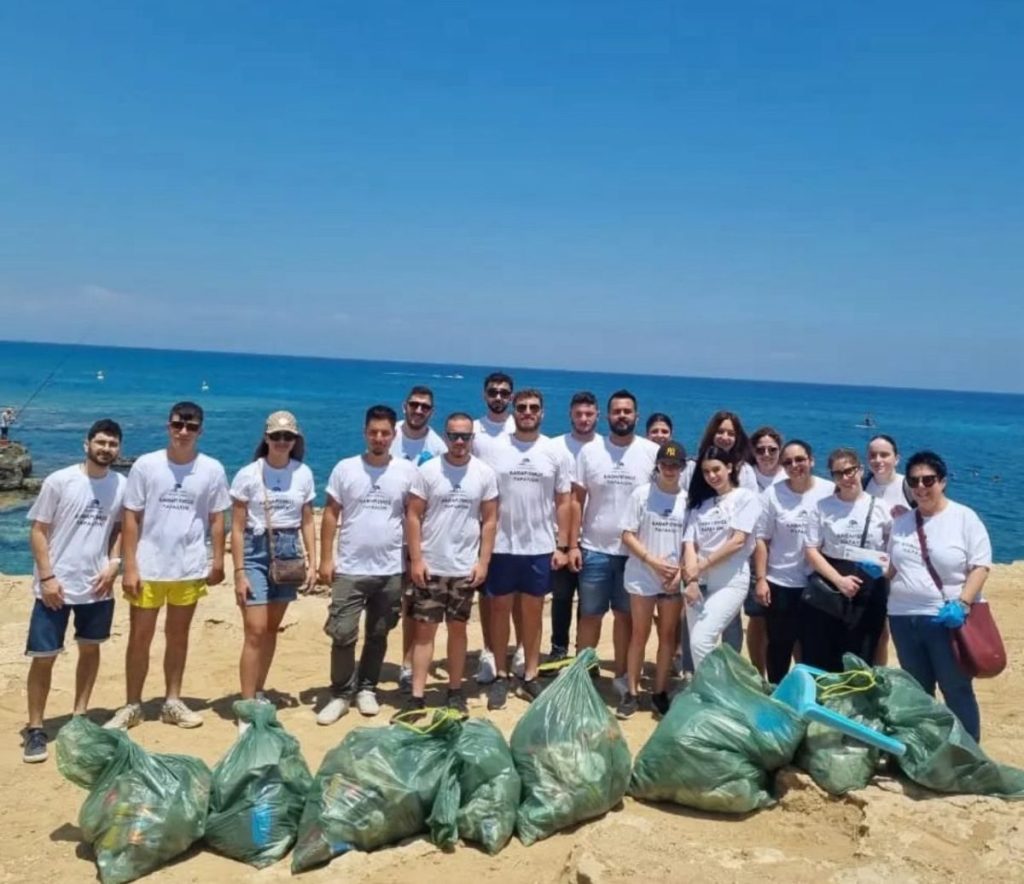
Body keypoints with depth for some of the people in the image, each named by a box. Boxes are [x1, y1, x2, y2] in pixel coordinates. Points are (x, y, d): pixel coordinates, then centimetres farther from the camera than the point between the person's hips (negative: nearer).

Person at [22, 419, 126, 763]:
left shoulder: (121, 486, -2)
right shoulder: (59, 481, -10)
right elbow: (38, 531, -7)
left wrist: (113, 563, -5)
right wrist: (47, 577, -12)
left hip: (97, 586, 3)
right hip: (56, 586, -3)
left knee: (90, 648, 14)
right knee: (44, 656, 2)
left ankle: (79, 716, 30)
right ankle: (35, 728, 15)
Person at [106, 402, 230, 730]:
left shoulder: (212, 470, -1)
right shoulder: (146, 465, -4)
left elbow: (217, 519, 4)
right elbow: (131, 518, -3)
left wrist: (218, 561, 0)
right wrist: (129, 567, -7)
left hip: (190, 568, 1)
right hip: (148, 568, -1)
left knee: (178, 635, 14)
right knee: (140, 637, 7)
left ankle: (172, 702, 26)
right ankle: (131, 705, 21)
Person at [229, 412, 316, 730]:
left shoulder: (303, 474, 2)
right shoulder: (248, 474, -8)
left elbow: (307, 522, 9)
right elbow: (237, 528, -6)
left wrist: (312, 562, 2)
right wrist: (239, 573, -11)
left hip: (288, 552, 4)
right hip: (256, 552, -4)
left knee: (272, 629, 12)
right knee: (255, 630, -9)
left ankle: (258, 695, 26)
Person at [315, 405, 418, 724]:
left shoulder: (407, 471, 0)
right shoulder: (345, 469, -1)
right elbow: (330, 515, 1)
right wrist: (326, 558, -5)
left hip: (391, 571, 1)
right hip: (350, 569, -1)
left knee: (378, 635, 13)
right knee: (343, 634, -3)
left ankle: (366, 689, 29)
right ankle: (341, 693, 14)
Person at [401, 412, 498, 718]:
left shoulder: (485, 474, 0)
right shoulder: (427, 471, -4)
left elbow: (490, 520, 3)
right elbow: (413, 516, -3)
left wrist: (483, 561, -3)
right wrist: (416, 559, -9)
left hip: (465, 568, 1)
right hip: (429, 566, -1)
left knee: (457, 628, 11)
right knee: (424, 629, 1)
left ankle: (455, 692, 22)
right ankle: (416, 697, 5)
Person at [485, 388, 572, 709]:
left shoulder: (556, 453, 1)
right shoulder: (495, 449, -2)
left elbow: (563, 502, 4)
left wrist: (562, 545, -1)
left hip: (540, 548, 1)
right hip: (502, 546, -1)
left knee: (533, 613, 10)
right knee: (500, 610, 8)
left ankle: (530, 678, 21)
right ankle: (501, 677, 20)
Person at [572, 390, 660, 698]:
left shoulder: (652, 452, -2)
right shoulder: (589, 451, -1)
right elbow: (577, 500, 1)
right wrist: (572, 545, -5)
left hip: (636, 550, 0)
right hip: (595, 549, 0)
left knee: (625, 615, 12)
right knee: (590, 614, 8)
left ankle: (621, 676, 24)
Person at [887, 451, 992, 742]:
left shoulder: (964, 517, -5)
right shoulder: (902, 522, 10)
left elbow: (980, 566, -10)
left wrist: (962, 603, -21)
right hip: (904, 618, 5)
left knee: (956, 691, 4)